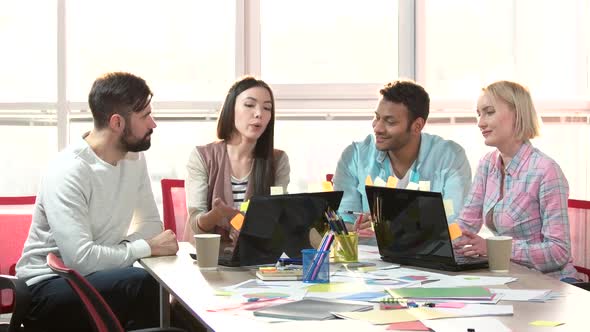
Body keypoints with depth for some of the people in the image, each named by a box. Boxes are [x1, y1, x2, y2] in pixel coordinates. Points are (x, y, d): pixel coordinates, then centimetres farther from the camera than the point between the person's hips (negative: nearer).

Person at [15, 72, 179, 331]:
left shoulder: (134, 157, 1)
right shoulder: (68, 172, -23)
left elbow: (151, 223, 10)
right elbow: (80, 259, -29)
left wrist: (123, 248, -12)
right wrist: (147, 247, -17)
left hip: (97, 276, 7)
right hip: (48, 286, -7)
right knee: (145, 285, -29)